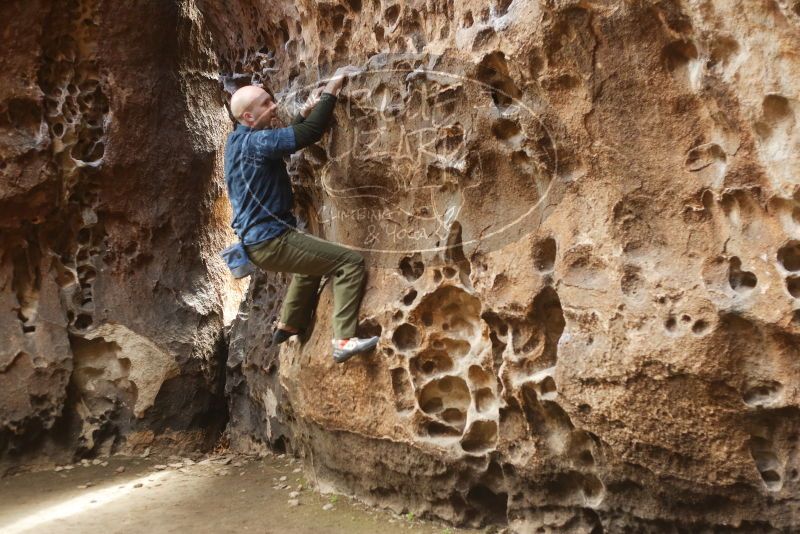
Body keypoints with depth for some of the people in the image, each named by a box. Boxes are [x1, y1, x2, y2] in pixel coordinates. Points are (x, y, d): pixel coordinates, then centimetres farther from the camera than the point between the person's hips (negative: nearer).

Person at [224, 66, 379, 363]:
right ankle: (344, 341, -17)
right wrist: (332, 88, -17)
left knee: (313, 263, 36)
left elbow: (283, 140, 28)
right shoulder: (255, 142, -18)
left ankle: (288, 326, 43)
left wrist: (304, 114, 14)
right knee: (350, 263, -13)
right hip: (271, 240, -11)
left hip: (258, 240, 11)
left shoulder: (239, 140, 12)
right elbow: (311, 134, -27)